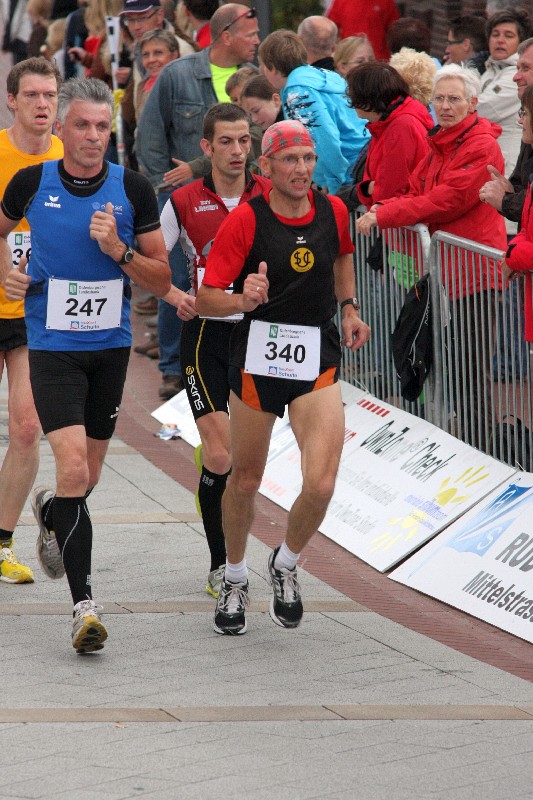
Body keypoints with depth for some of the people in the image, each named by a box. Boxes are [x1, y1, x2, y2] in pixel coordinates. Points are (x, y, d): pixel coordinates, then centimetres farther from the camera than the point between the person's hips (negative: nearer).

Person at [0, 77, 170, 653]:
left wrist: (119, 250, -16)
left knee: (86, 477, 14)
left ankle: (50, 511, 50)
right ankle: (83, 604, -14)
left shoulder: (132, 190, -4)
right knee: (73, 468, -18)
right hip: (52, 347, -3)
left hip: (111, 347, 3)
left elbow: (162, 281, 1)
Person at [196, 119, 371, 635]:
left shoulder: (332, 211, 0)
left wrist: (349, 307, 15)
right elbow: (206, 299, -12)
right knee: (245, 479, 11)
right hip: (256, 358, -2)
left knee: (321, 485, -13)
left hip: (318, 364, 2)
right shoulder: (245, 220, -12)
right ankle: (234, 578, 37)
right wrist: (243, 299, -30)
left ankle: (286, 565, 16)